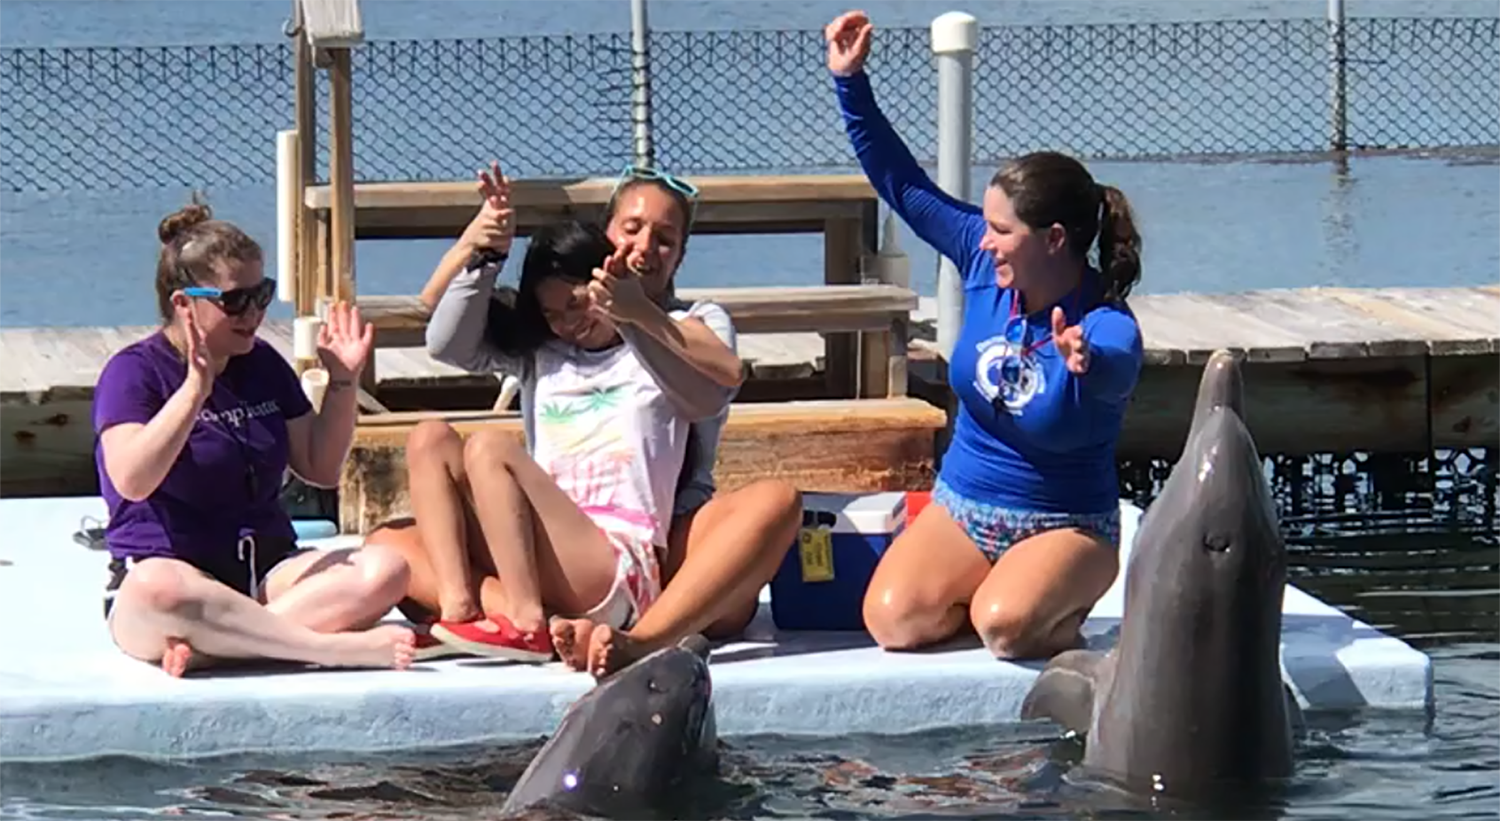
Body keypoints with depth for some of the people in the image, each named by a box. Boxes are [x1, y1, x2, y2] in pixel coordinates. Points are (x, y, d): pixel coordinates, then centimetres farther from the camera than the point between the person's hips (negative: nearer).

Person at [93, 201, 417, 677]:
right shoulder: (134, 371, -3)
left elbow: (321, 469, 18)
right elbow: (131, 480, -20)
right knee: (157, 589, -43)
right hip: (172, 569, -6)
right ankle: (337, 647, -40)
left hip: (268, 572, 6)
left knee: (383, 571, -21)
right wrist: (195, 388, -27)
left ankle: (208, 645, -30)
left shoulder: (262, 365, 16)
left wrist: (343, 381, 5)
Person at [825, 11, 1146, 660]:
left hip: (1064, 526, -5)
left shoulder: (1109, 330, -22)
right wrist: (849, 83, -6)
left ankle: (1058, 607, 1)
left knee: (1006, 626, -35)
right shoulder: (984, 262, -6)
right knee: (893, 619, -22)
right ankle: (1008, 595, 8)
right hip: (962, 507, 5)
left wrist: (1083, 361, -71)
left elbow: (1110, 371, -46)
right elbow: (902, 186, 2)